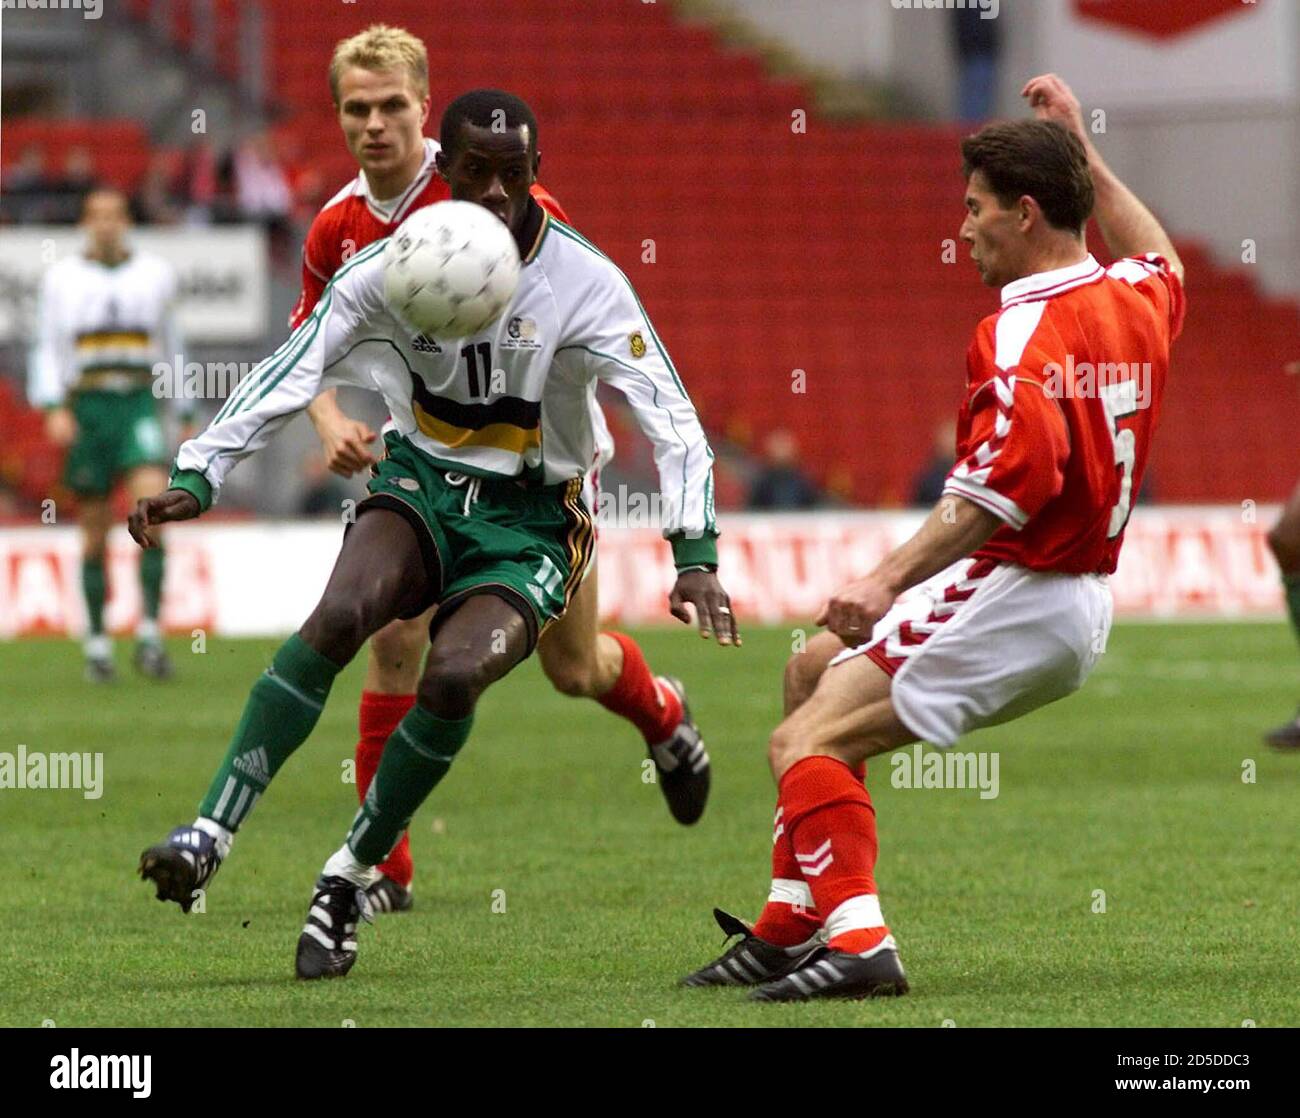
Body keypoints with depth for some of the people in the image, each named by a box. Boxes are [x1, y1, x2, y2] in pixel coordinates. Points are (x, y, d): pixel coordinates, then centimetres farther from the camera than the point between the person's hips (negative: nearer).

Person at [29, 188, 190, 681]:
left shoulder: (156, 273, 11)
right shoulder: (62, 277, 7)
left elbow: (171, 347, 18)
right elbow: (47, 348, 6)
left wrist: (186, 417, 18)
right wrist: (53, 408, -8)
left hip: (140, 404, 0)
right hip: (86, 406, 0)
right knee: (94, 533, 2)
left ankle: (149, 633, -19)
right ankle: (97, 645, 10)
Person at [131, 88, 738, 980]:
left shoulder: (585, 281, -12)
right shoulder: (391, 267, -7)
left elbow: (671, 420, -14)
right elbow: (290, 374, -6)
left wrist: (696, 557, -25)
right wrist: (195, 479, -17)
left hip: (529, 520, -1)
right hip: (421, 485, 1)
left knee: (454, 674, -29)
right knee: (341, 614, -30)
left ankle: (352, 877, -10)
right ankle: (209, 836, -31)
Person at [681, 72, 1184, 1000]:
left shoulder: (1022, 335, -20)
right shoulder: (1132, 299, 8)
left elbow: (1007, 487, -33)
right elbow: (1160, 257, 35)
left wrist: (891, 580, -32)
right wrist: (1083, 153, 33)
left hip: (1013, 597, -10)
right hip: (1082, 604, 10)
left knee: (807, 744, -16)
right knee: (817, 668, 23)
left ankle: (856, 940, -31)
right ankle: (789, 931, 21)